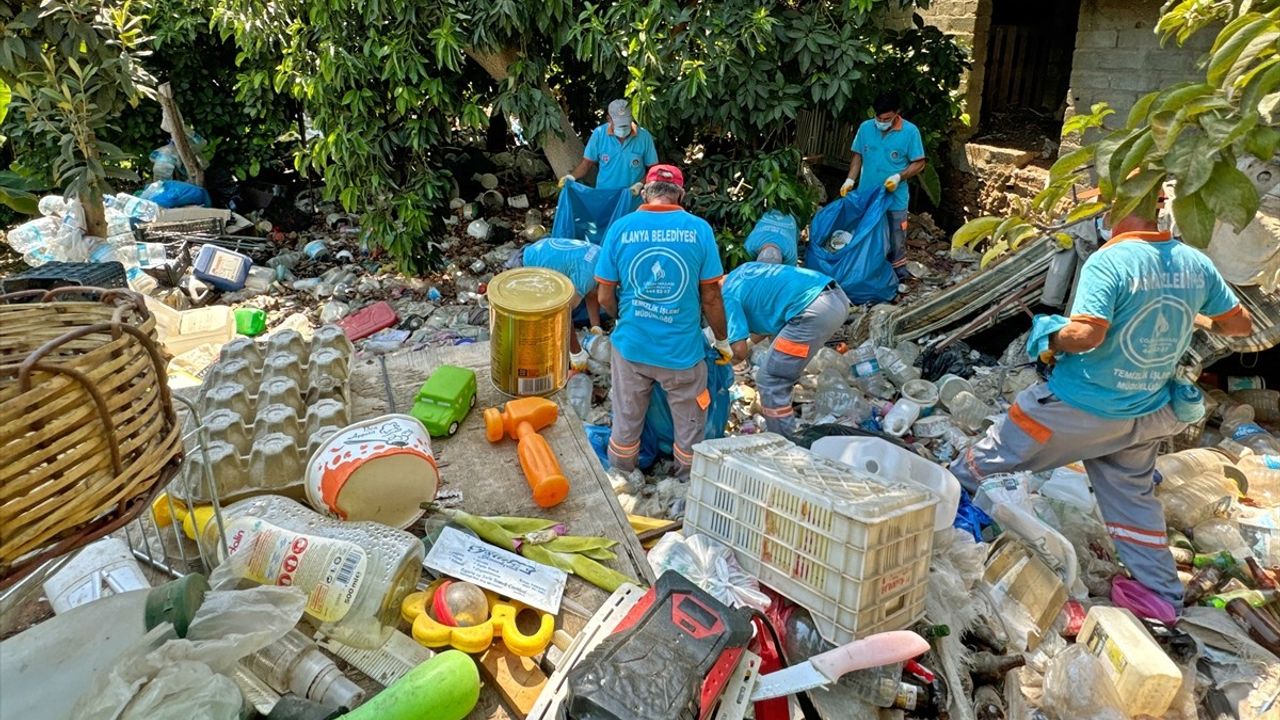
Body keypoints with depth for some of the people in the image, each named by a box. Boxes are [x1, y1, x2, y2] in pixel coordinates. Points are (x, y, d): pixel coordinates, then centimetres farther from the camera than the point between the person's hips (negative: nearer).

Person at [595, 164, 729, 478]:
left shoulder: (620, 228, -7)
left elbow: (605, 298, -2)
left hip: (631, 346, 2)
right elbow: (711, 298, -6)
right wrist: (722, 340, 10)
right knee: (690, 427, 20)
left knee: (626, 423, 21)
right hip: (682, 350, -1)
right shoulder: (699, 229, -10)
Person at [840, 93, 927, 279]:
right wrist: (850, 180, -5)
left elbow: (919, 163, -6)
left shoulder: (910, 131, -10)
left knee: (895, 242, 4)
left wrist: (899, 177, -21)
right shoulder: (865, 127, -1)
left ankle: (897, 279, 17)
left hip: (894, 199, -3)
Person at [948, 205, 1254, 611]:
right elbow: (1241, 324, 9)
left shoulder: (1108, 262, -23)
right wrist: (1197, 318, 28)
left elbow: (1085, 334, -34)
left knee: (1001, 450, 14)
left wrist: (1053, 342, -13)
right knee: (1133, 494, 22)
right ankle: (1164, 596, 29)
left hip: (1081, 407, -6)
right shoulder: (1196, 264, -3)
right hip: (1147, 414, 7)